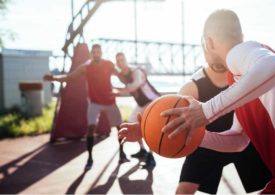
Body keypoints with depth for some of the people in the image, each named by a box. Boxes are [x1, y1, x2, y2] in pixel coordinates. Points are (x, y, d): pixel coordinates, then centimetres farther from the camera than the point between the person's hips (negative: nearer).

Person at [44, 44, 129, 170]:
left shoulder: (109, 65, -6)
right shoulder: (85, 67, -11)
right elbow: (69, 77, -15)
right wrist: (54, 78, -32)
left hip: (110, 101, 2)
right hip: (94, 102, -2)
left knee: (120, 127, 7)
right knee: (91, 128, -16)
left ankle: (122, 154, 26)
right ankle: (90, 158, -5)